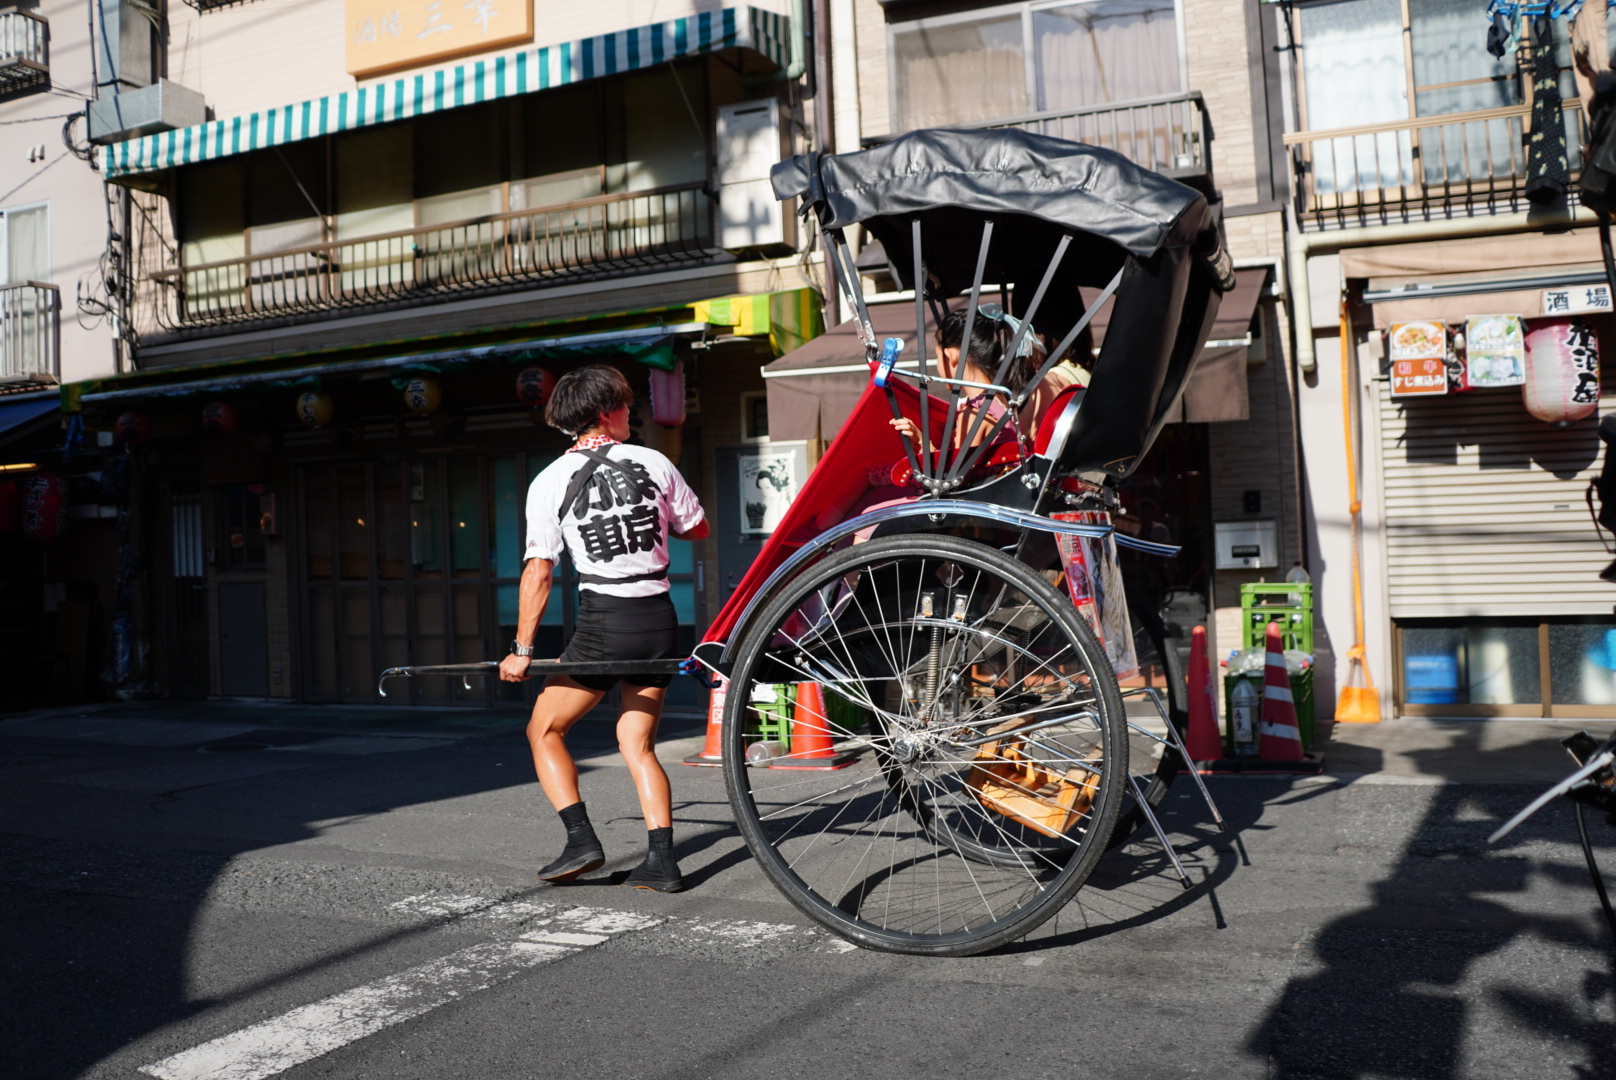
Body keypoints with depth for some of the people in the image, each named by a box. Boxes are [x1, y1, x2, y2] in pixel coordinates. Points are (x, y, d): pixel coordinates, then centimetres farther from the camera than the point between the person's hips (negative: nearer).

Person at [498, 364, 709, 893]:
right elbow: (697, 528, 16)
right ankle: (661, 860, 6)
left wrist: (522, 650, 0)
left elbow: (538, 574, -6)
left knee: (544, 730, 13)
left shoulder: (550, 482, -3)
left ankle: (581, 840, 0)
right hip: (660, 620, 4)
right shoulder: (654, 463, 4)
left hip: (604, 623, -4)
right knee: (637, 743, 14)